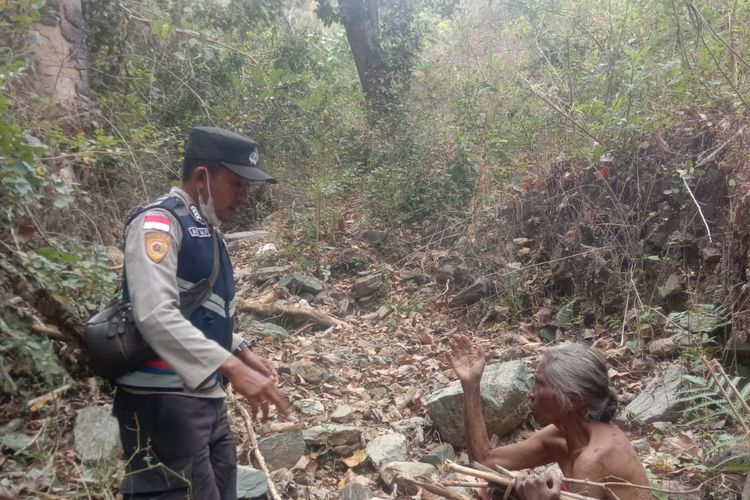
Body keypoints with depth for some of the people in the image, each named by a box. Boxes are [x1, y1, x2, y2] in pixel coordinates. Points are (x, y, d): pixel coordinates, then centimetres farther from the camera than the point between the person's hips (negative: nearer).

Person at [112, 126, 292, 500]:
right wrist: (232, 368, -32)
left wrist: (244, 353, 11)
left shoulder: (208, 232, 16)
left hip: (207, 397, 9)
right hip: (163, 401, -9)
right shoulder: (159, 222, -12)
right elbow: (155, 315, -27)